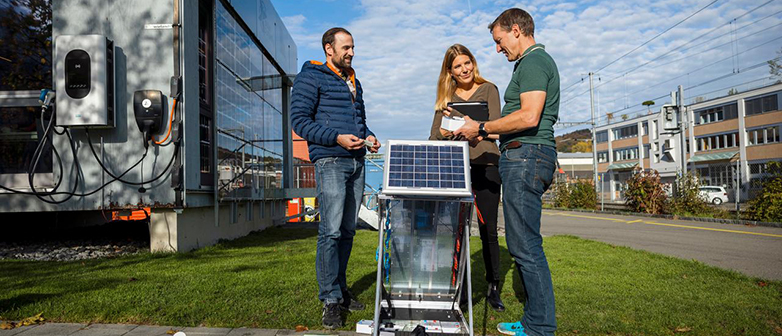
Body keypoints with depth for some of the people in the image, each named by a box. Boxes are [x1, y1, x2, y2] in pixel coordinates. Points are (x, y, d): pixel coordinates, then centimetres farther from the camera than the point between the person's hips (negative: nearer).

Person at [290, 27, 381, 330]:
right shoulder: (311, 78, -1)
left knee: (348, 230, 10)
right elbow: (299, 120, -8)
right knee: (331, 231, -10)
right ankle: (330, 300, -3)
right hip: (330, 162, -7)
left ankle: (340, 289, 20)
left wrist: (368, 136, 8)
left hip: (356, 162, 8)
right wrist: (337, 138, -17)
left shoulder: (353, 82, 23)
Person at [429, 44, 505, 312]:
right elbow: (434, 136, 9)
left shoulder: (488, 89, 9)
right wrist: (443, 133, -14)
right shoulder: (446, 98, 16)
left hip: (485, 164, -2)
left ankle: (493, 288, 8)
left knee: (488, 230, -1)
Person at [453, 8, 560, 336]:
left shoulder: (533, 62, -8)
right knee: (523, 244, 12)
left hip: (526, 155, -11)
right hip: (526, 158, 11)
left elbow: (529, 117, -21)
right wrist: (488, 133, 20)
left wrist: (481, 128, -11)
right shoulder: (536, 62, 25)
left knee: (526, 245, -8)